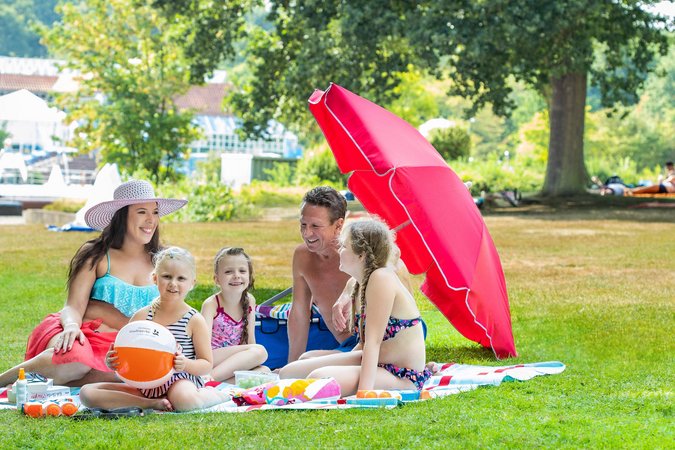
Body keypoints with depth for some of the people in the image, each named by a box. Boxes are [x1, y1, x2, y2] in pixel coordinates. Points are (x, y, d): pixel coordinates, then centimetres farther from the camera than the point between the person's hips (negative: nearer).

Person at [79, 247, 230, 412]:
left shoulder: (194, 320, -1)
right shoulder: (141, 316, 6)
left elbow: (207, 365, 0)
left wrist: (186, 364, -21)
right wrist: (112, 362, -14)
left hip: (179, 380, -5)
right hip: (143, 383, 5)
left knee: (185, 400, -43)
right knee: (87, 393, -14)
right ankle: (153, 403, -20)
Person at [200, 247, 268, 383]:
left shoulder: (249, 301, 5)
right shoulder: (211, 304, -12)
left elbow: (250, 338, 9)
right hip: (213, 359, -6)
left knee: (264, 371, -23)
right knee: (260, 351, -25)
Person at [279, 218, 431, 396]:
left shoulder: (381, 278, -20)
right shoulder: (361, 284, 10)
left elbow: (373, 342, -26)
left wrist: (363, 393, -30)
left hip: (402, 377, -10)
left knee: (320, 378, -33)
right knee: (288, 373, 6)